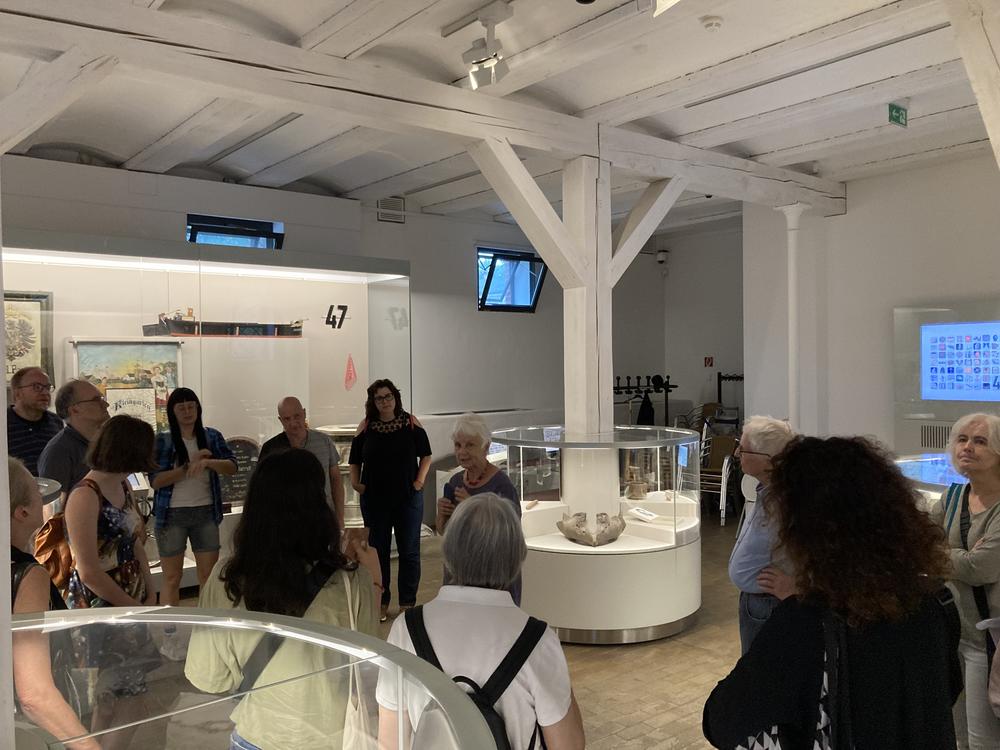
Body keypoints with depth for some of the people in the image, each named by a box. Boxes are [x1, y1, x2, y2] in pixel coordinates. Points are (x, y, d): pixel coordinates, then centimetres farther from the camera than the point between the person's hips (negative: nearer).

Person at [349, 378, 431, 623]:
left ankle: (407, 603, 19)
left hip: (408, 498, -1)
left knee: (409, 552, 6)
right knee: (378, 551, 10)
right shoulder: (366, 427, 1)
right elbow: (354, 460, 9)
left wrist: (420, 480, -6)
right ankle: (381, 603, 23)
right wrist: (355, 482, -5)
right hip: (374, 500, 1)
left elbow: (426, 455, 5)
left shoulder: (411, 423, -1)